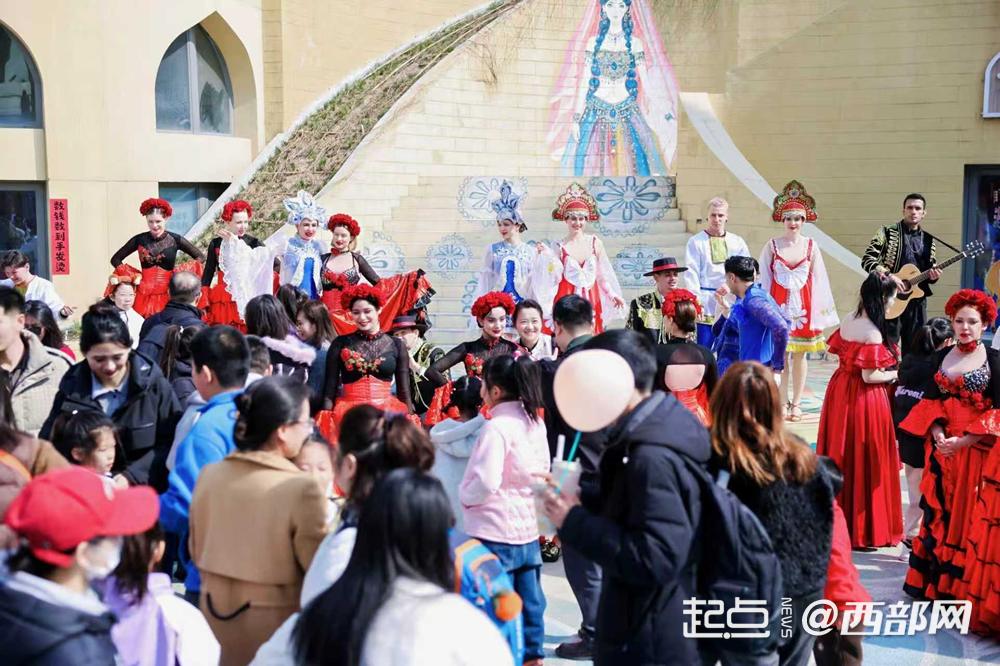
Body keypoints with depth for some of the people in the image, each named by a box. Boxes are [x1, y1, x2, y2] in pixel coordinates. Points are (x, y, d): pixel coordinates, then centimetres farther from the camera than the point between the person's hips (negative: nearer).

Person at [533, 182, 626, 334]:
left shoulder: (595, 243, 4)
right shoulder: (558, 246, 0)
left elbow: (601, 275, 10)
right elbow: (555, 278, -5)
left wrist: (612, 294, 0)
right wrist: (547, 256, -15)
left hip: (590, 301, 2)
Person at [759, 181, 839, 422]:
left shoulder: (811, 246, 2)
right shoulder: (773, 246, 0)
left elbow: (818, 280, 3)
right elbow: (764, 278, 1)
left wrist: (819, 310, 0)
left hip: (803, 305, 1)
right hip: (778, 304, -1)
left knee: (800, 354, 6)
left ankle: (796, 403, 15)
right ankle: (782, 402, 10)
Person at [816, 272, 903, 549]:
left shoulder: (849, 320, 3)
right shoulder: (873, 333, -21)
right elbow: (869, 376, -21)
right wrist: (894, 375, -4)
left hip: (840, 390, 8)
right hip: (864, 399, -8)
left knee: (840, 459, 18)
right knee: (863, 463, 2)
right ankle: (861, 531, 11)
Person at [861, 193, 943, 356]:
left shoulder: (928, 240, 13)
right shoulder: (887, 232, -2)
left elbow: (930, 271, 19)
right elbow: (866, 260, -9)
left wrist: (933, 276, -5)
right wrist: (889, 276, -20)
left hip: (917, 301, 5)